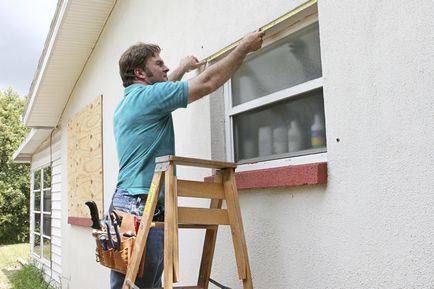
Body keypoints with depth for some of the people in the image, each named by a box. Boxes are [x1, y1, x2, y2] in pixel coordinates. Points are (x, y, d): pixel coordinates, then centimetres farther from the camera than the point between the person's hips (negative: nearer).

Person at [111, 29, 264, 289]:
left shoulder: (127, 103, 20)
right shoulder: (146, 96, -8)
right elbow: (208, 83, -9)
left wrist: (182, 69, 50)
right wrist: (244, 48, 1)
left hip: (124, 202, 10)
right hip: (143, 203, -10)